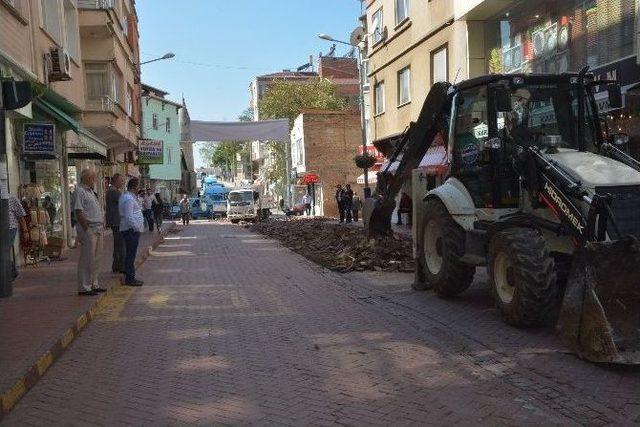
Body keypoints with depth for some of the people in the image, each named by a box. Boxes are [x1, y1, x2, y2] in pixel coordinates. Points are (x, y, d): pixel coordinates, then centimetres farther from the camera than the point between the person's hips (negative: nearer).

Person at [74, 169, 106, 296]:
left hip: (98, 229, 10)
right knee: (87, 259, -5)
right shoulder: (80, 191, -11)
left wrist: (102, 224, 14)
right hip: (88, 229, -10)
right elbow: (78, 212, -18)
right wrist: (87, 229, -19)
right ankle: (84, 288, 2)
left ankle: (93, 284, 23)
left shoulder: (90, 191, 19)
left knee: (96, 258, 14)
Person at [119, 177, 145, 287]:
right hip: (131, 230, -11)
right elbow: (129, 217, -22)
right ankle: (129, 279, -2)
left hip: (131, 229, 11)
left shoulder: (127, 196, 16)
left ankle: (130, 277, 23)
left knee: (130, 254, 15)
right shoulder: (129, 198, -17)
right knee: (130, 254, -6)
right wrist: (137, 228, -18)